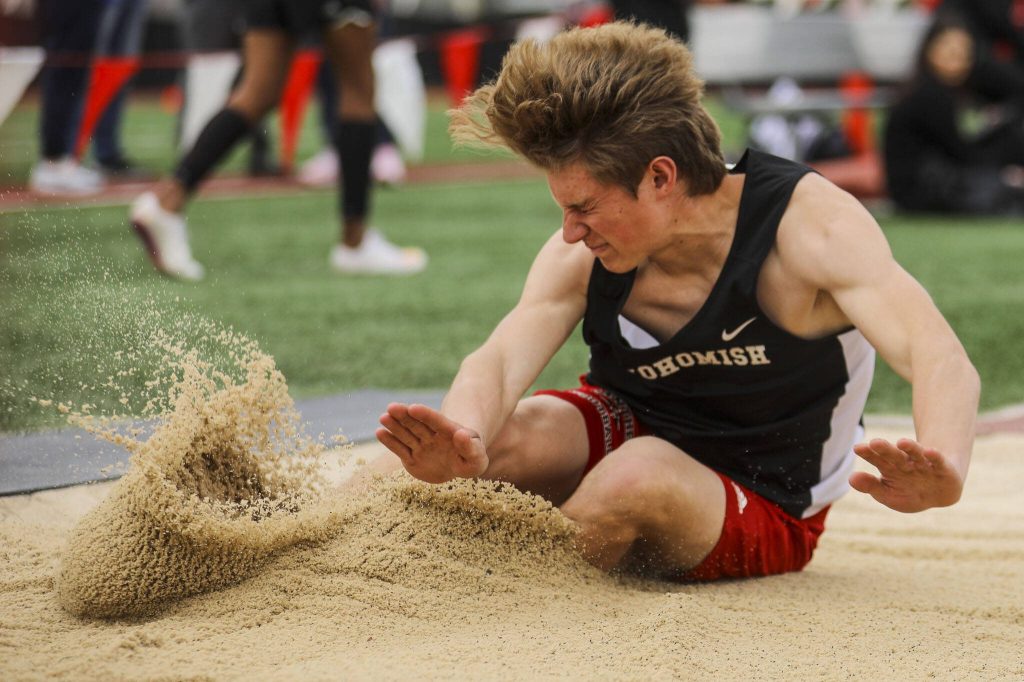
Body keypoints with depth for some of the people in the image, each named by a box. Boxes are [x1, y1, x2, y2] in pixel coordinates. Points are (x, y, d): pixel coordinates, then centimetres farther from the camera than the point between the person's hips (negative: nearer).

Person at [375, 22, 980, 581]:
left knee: (645, 472, -36)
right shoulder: (584, 256, -16)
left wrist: (944, 471, -64)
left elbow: (938, 357, -41)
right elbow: (500, 359, -30)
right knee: (516, 433, -31)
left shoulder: (809, 221, -28)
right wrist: (463, 442, -56)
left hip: (761, 515, -3)